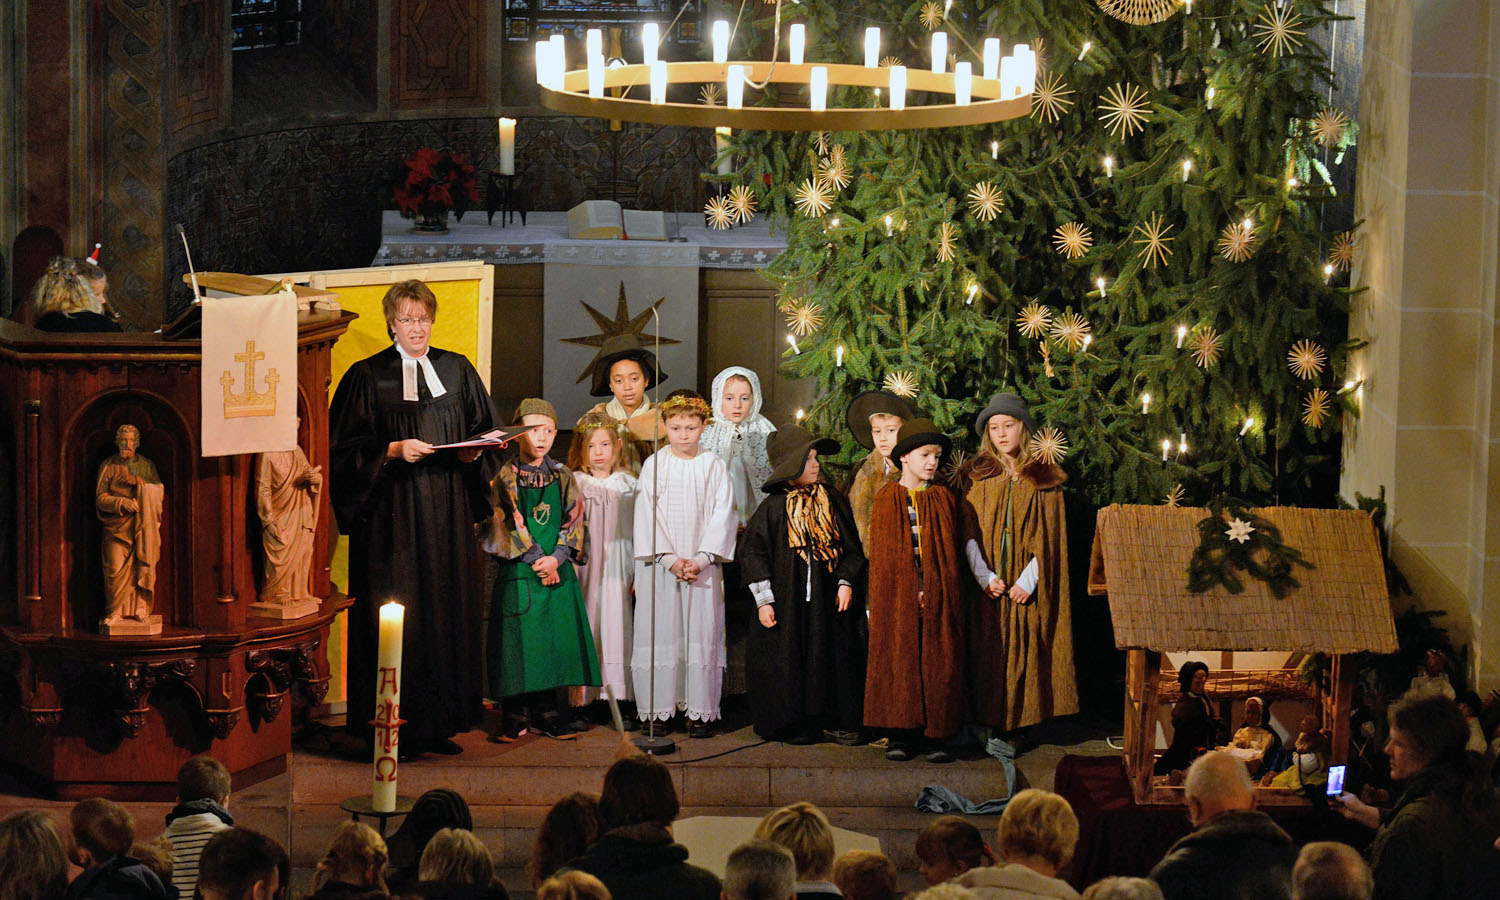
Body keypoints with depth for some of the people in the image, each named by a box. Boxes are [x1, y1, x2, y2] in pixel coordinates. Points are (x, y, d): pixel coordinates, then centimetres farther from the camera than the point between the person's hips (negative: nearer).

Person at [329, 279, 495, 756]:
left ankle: (439, 724, 8)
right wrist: (395, 450, -15)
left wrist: (472, 451, -3)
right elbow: (347, 447, -2)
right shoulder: (367, 376, 2)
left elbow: (483, 429, 18)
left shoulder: (458, 371, 12)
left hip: (449, 511, 3)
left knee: (447, 613, 2)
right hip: (392, 515, -3)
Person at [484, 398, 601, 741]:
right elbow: (508, 523, -6)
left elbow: (573, 520, 4)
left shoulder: (562, 477, 9)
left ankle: (545, 712, 12)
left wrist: (557, 558, -10)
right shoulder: (505, 477, -1)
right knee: (519, 641, -4)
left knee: (555, 641, 3)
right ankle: (517, 715, 4)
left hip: (557, 570, 3)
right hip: (519, 571, -3)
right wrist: (535, 559, -12)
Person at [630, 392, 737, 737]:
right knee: (659, 632, -1)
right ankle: (657, 710, 3)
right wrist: (669, 559, -11)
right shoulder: (654, 465, 4)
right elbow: (646, 514, -1)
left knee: (702, 630, -2)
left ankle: (700, 711, 2)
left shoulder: (712, 466, 4)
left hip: (702, 564, 0)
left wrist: (702, 559, -12)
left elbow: (722, 514, -1)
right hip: (659, 563, 0)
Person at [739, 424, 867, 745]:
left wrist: (846, 582, -2)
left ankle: (843, 722, 11)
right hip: (788, 604, -3)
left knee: (835, 657, 2)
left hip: (829, 599, 3)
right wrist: (763, 598, -8)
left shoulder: (834, 502, 7)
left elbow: (854, 547, 12)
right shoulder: (774, 508, -4)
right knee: (791, 659, -1)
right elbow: (751, 552, -4)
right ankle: (797, 725, 10)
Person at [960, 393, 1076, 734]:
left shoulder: (1043, 477, 5)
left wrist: (1028, 580, -12)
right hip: (989, 588, 1)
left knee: (1024, 654, -4)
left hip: (1027, 587, -1)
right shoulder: (979, 476, 9)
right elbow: (968, 534, 2)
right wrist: (984, 576, -12)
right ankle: (989, 727, 1)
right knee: (988, 654, -2)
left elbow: (1048, 537, 0)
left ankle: (1017, 725, 0)